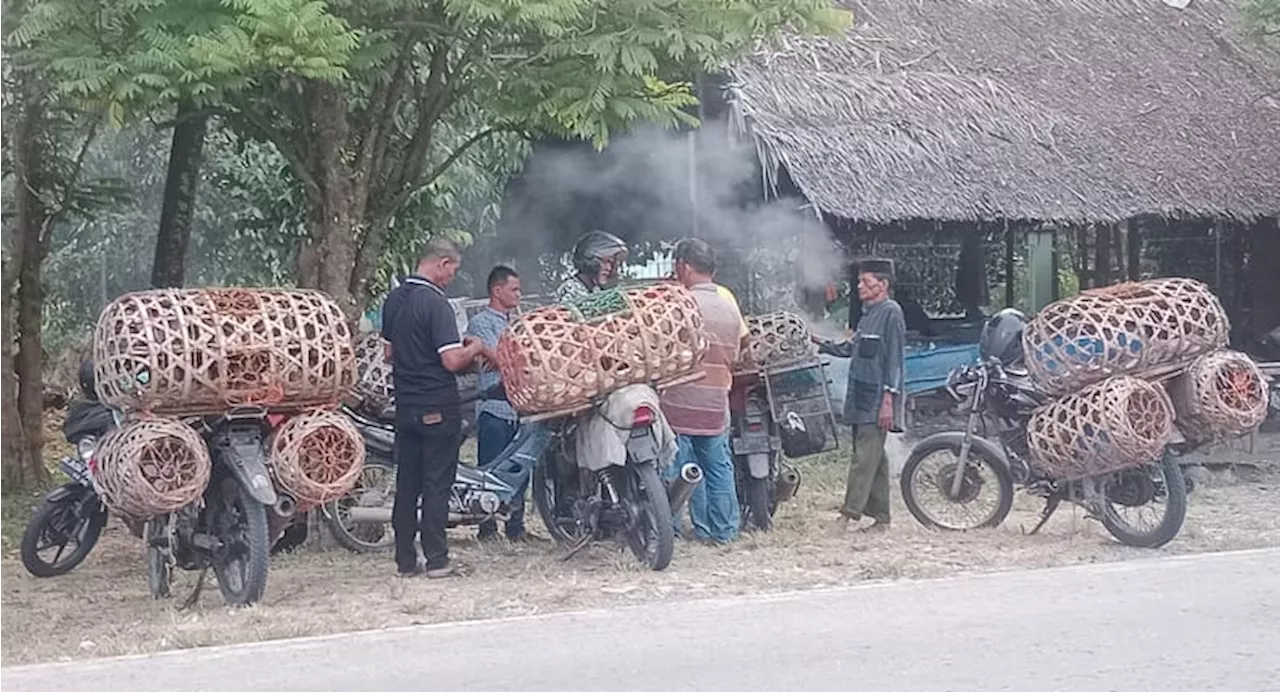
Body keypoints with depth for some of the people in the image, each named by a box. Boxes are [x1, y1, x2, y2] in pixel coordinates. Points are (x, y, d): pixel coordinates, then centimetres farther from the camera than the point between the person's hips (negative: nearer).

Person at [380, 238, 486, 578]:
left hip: (405, 405, 7)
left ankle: (405, 560, 13)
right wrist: (474, 348, -2)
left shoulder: (394, 299, 8)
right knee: (437, 484, -1)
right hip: (438, 406, -7)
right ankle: (436, 559, 1)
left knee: (406, 483, 10)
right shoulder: (435, 303, -16)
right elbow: (452, 361, -21)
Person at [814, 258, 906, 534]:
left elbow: (894, 359, -14)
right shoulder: (868, 314, 18)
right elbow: (851, 348, 22)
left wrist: (889, 398, -18)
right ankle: (880, 518, 14)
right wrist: (821, 343, 12)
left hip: (877, 400, -9)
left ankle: (848, 515, -16)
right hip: (861, 398, 9)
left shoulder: (891, 312, -9)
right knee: (873, 458, 10)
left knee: (865, 457, -11)